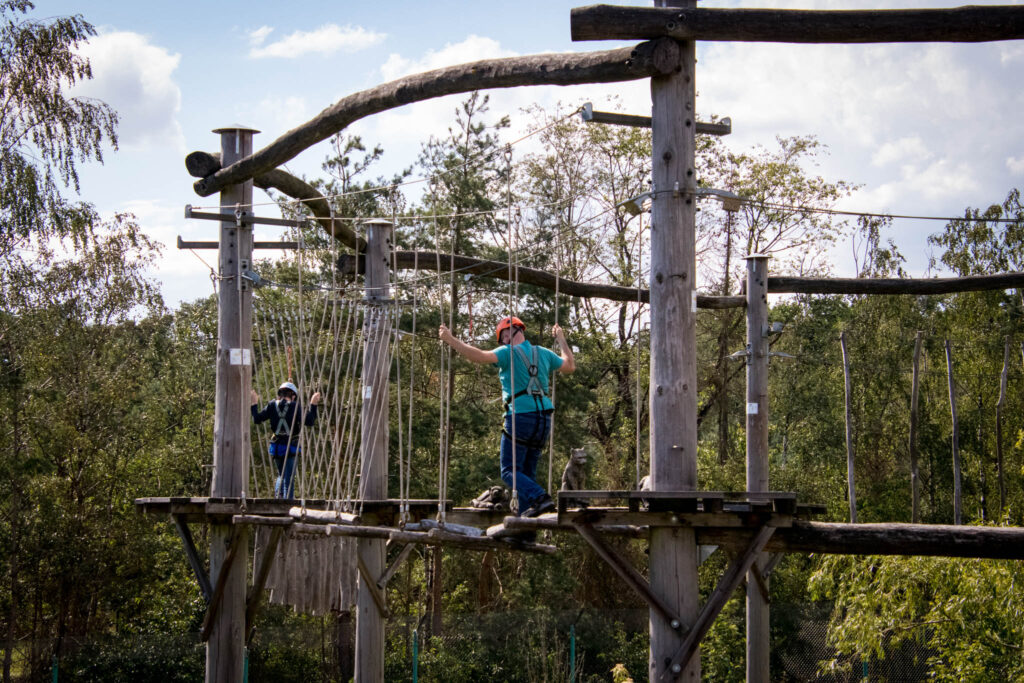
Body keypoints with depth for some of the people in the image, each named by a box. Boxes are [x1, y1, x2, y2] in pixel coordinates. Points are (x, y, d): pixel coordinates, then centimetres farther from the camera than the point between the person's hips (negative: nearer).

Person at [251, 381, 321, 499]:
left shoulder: (272, 405, 2)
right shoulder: (295, 407, -7)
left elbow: (257, 419, 5)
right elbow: (309, 422, -13)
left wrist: (254, 404, 17)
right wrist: (313, 405, -6)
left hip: (276, 446, 3)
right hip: (291, 448, -3)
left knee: (281, 475, 23)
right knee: (288, 478, 2)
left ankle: (278, 492, -3)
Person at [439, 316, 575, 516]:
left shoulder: (509, 353, -4)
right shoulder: (543, 354, 16)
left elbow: (481, 356, -19)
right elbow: (570, 366, 30)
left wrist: (451, 340, -13)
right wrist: (561, 340, 44)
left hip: (520, 417, -7)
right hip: (543, 419, 7)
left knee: (509, 471, -4)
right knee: (527, 473, 13)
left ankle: (540, 498, -27)